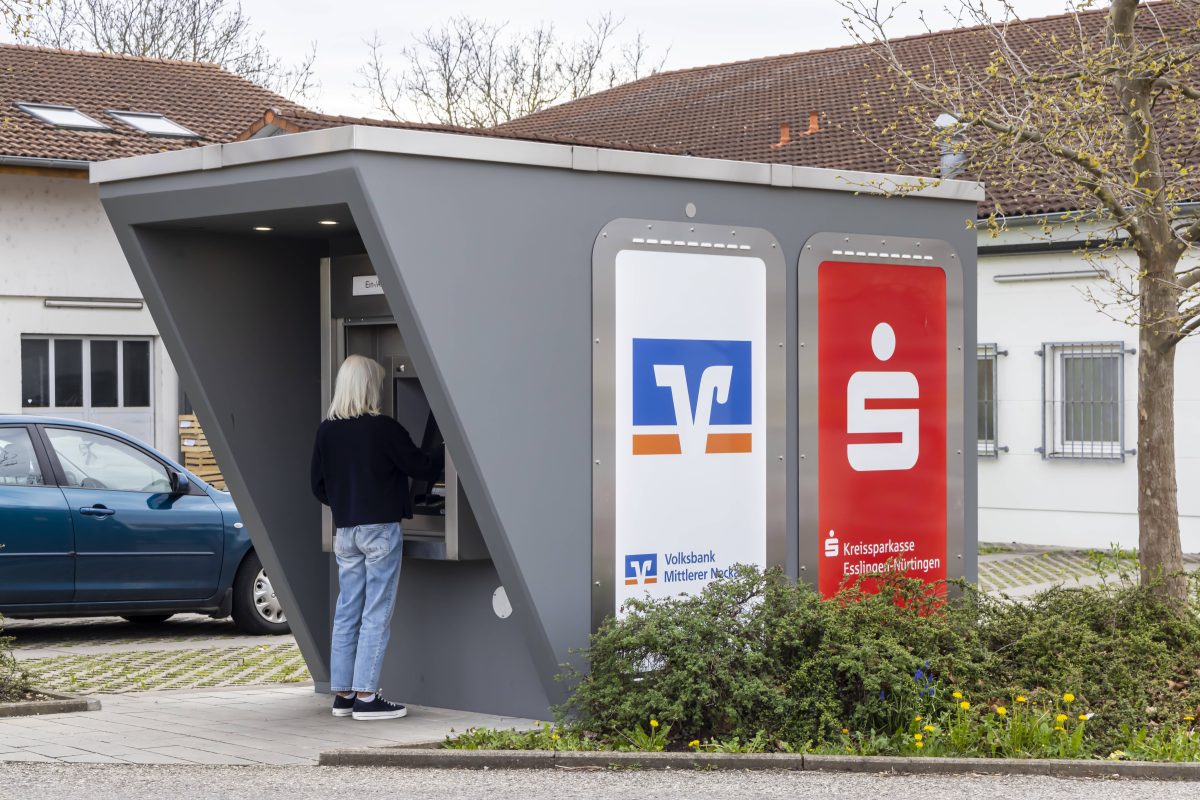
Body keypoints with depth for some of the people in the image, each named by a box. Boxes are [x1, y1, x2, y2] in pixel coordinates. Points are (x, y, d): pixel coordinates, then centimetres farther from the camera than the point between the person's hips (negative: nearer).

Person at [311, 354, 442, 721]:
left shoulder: (326, 430, 3)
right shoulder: (384, 429, -13)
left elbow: (319, 486, 9)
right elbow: (422, 467, -5)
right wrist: (446, 460, 14)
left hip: (345, 532, 6)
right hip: (380, 529, -6)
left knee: (346, 612, 11)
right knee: (376, 614, -2)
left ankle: (342, 694, 15)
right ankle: (365, 696, -3)